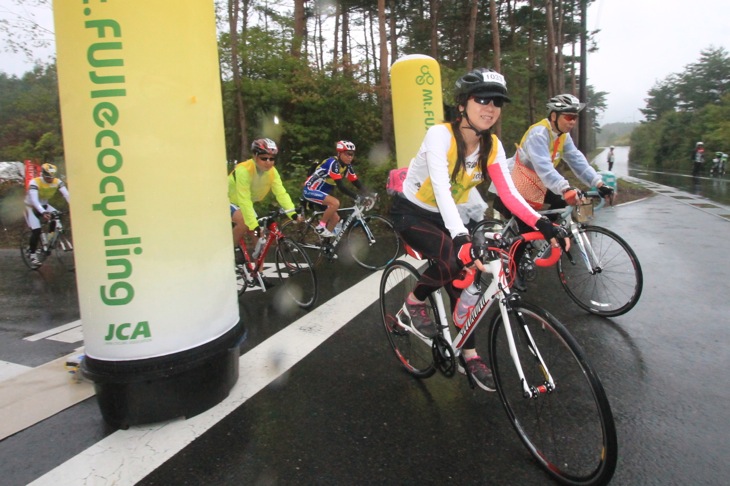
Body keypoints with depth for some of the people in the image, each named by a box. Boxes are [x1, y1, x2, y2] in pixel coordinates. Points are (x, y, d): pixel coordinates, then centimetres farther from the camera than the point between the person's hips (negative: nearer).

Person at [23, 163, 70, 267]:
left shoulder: (57, 182, -18)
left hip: (44, 205, 5)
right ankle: (33, 255, -2)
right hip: (32, 207, -5)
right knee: (36, 230, -16)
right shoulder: (35, 182, -29)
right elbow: (34, 200, -40)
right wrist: (43, 212, -56)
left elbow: (67, 195, -29)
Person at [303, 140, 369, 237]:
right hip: (311, 190, -9)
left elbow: (357, 183, -1)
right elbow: (340, 186, -31)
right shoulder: (333, 163, -24)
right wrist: (356, 197, -36)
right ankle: (321, 227, -14)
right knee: (335, 203, -30)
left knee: (335, 218, 5)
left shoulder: (347, 166, 1)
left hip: (322, 192, 9)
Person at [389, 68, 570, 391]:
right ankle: (414, 301, -1)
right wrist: (461, 239, -54)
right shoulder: (440, 135, -27)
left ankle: (470, 354, 15)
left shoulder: (492, 145, -8)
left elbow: (509, 193, -14)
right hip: (410, 213, -6)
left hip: (445, 216, 6)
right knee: (454, 259, -29)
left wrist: (543, 225, -30)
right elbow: (441, 189, -41)